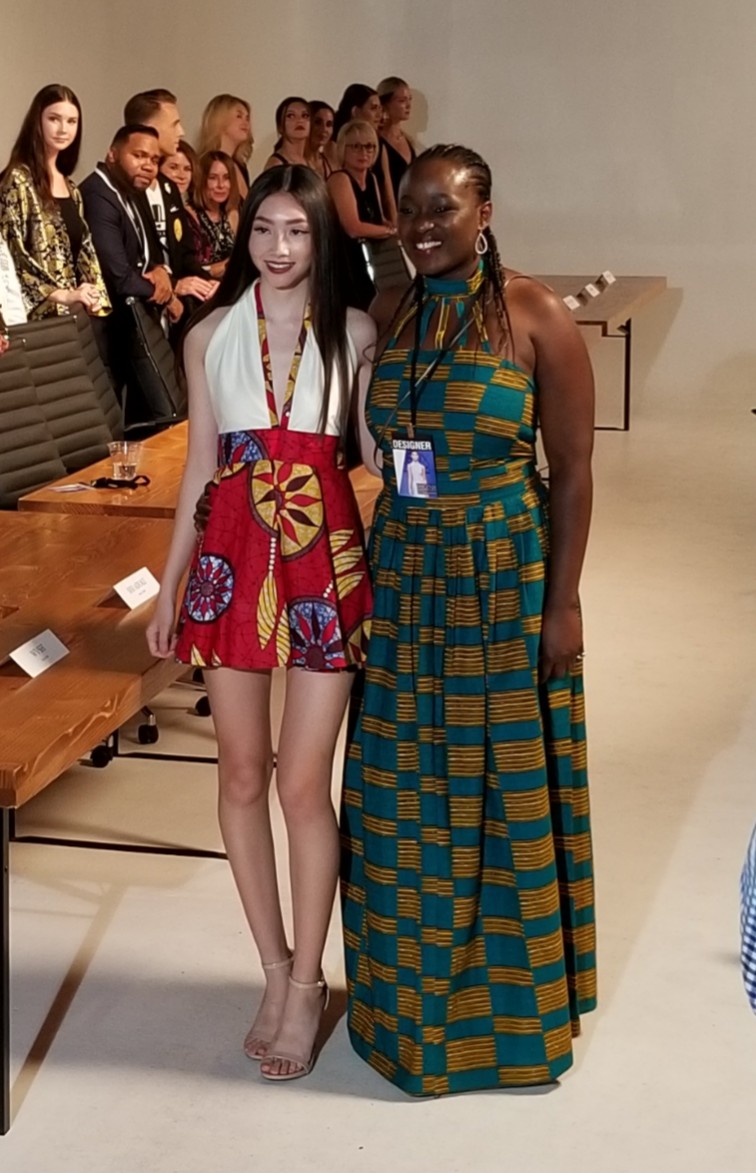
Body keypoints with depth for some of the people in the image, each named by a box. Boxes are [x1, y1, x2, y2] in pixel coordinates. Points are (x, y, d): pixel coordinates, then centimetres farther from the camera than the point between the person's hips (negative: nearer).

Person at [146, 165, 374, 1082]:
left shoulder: (353, 333, 3)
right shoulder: (210, 335, 8)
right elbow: (199, 465, 10)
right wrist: (169, 584, 10)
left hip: (325, 561, -2)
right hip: (234, 559, 2)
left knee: (303, 783, -2)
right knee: (241, 776, 8)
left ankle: (305, 987, 14)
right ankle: (277, 969, 24)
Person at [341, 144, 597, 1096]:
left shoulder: (536, 318, -10)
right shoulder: (387, 314, 3)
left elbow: (573, 469, -8)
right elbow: (371, 449, 6)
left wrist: (562, 601, -10)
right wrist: (368, 569, 0)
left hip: (506, 579, -4)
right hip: (403, 579, 4)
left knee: (506, 789, 7)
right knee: (403, 793, 12)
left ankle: (510, 1001, 27)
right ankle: (412, 992, 31)